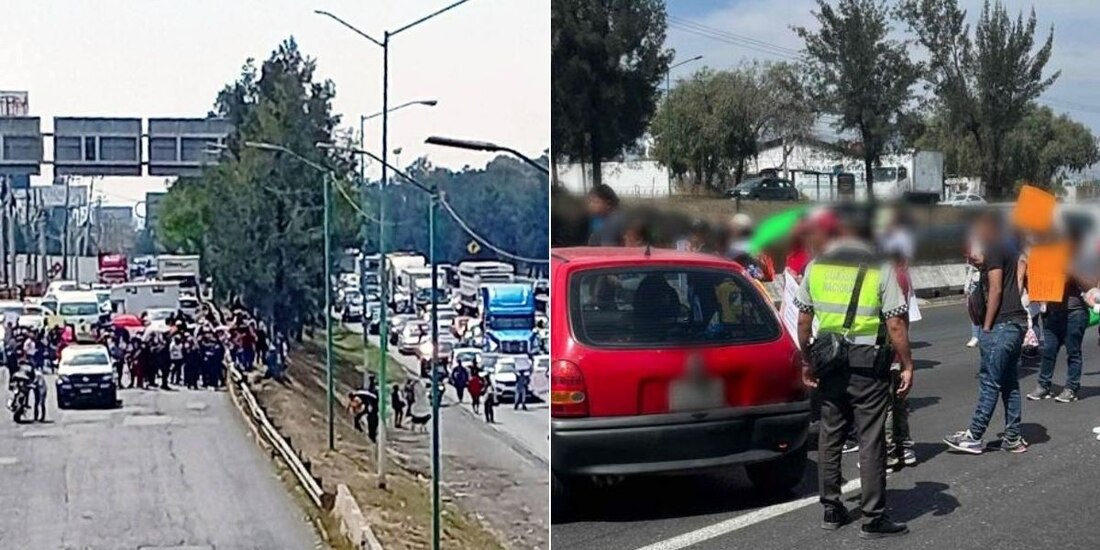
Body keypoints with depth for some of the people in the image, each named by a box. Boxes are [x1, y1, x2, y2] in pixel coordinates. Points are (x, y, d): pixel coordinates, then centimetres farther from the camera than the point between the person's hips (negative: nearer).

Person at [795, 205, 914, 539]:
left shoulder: (816, 266, 3)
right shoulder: (880, 269, -7)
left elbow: (803, 321, 7)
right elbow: (895, 325, -10)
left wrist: (806, 361, 17)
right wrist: (907, 366, -3)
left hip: (829, 360, 4)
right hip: (868, 362, -4)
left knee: (830, 435, 13)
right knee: (871, 439, 0)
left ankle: (831, 509, 20)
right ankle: (873, 518, 3)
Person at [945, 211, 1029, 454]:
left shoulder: (993, 251, -11)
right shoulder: (1011, 249, 17)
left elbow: (995, 289, -16)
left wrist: (986, 327, -14)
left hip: (1001, 324, -10)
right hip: (1017, 321, 10)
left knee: (989, 382, -5)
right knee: (1010, 382, 11)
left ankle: (973, 437, -2)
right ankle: (1013, 438, 13)